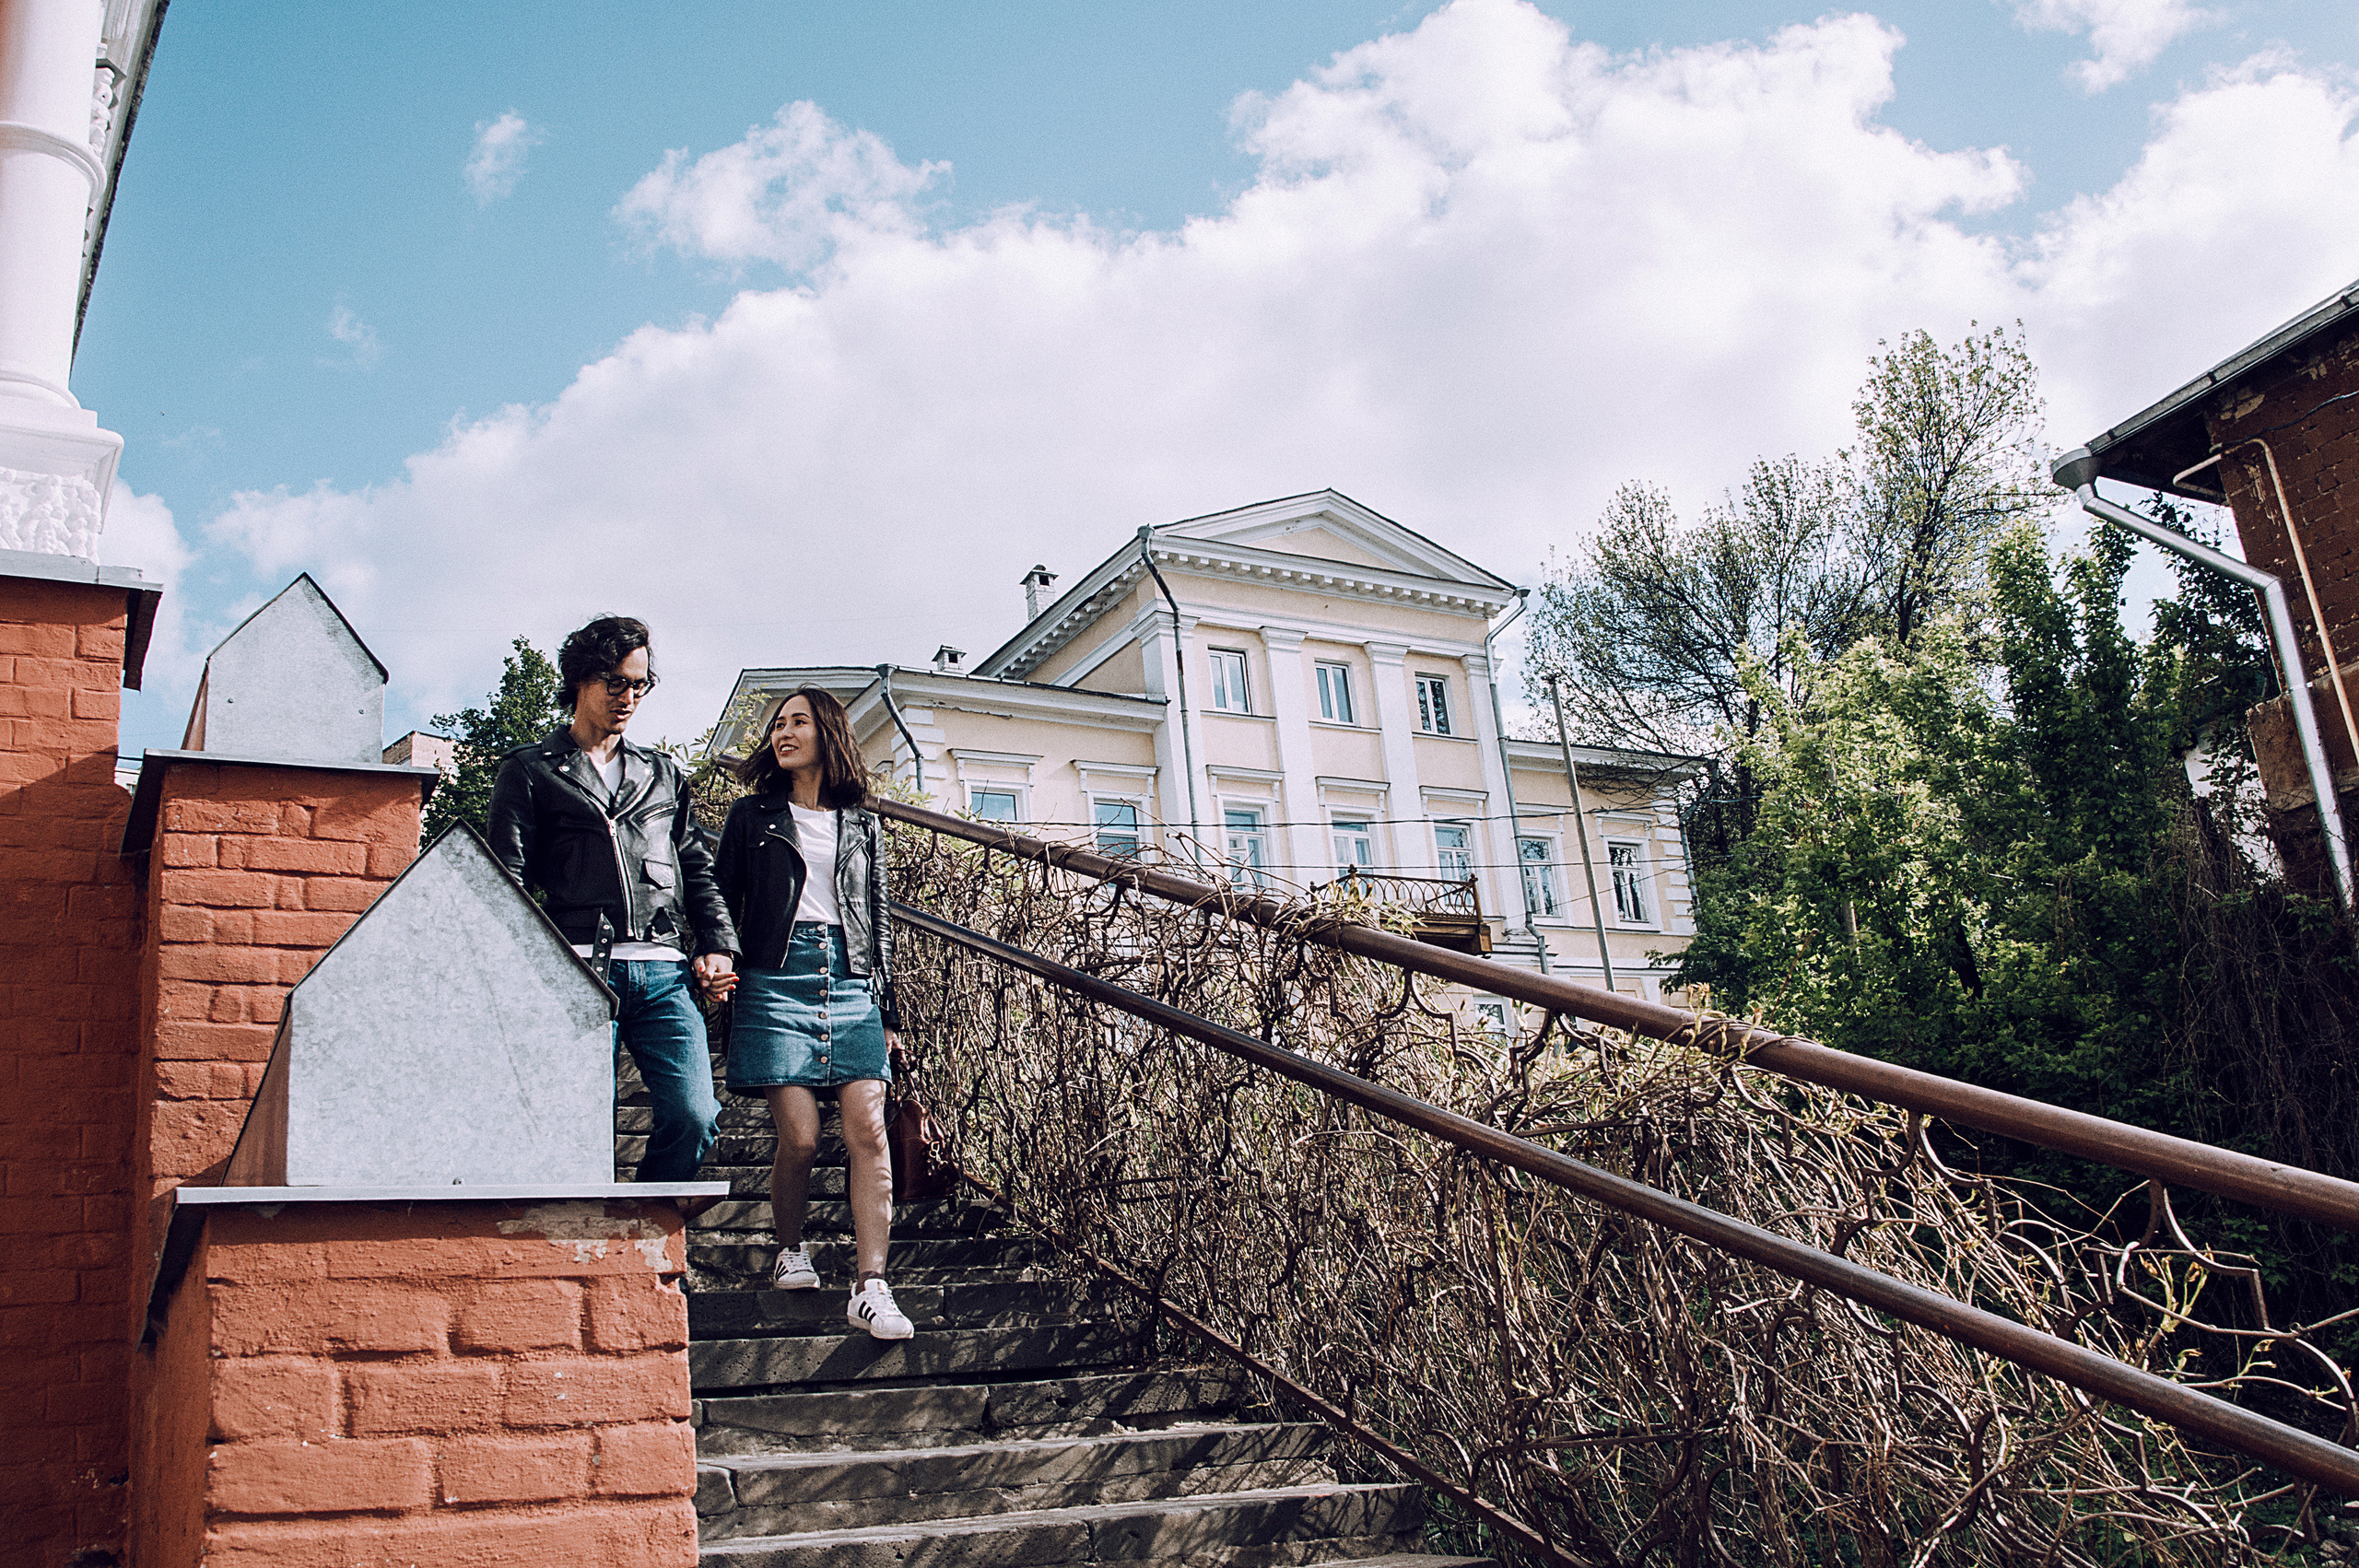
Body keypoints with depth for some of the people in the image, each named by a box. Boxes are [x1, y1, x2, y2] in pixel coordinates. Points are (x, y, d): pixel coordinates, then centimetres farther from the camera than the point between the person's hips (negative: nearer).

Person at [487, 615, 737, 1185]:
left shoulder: (663, 774, 25)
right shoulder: (530, 770, 14)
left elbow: (698, 868, 24)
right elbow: (510, 880, 6)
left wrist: (717, 944, 9)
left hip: (665, 971, 3)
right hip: (581, 965, -3)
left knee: (693, 1116, -10)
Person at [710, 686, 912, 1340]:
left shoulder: (862, 825, 19)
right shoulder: (752, 815, 14)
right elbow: (724, 901, 12)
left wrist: (887, 1012, 13)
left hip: (851, 981, 2)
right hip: (776, 977, -2)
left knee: (868, 1131, -12)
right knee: (799, 1136, -10)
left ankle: (869, 1288, -14)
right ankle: (790, 1250, 16)